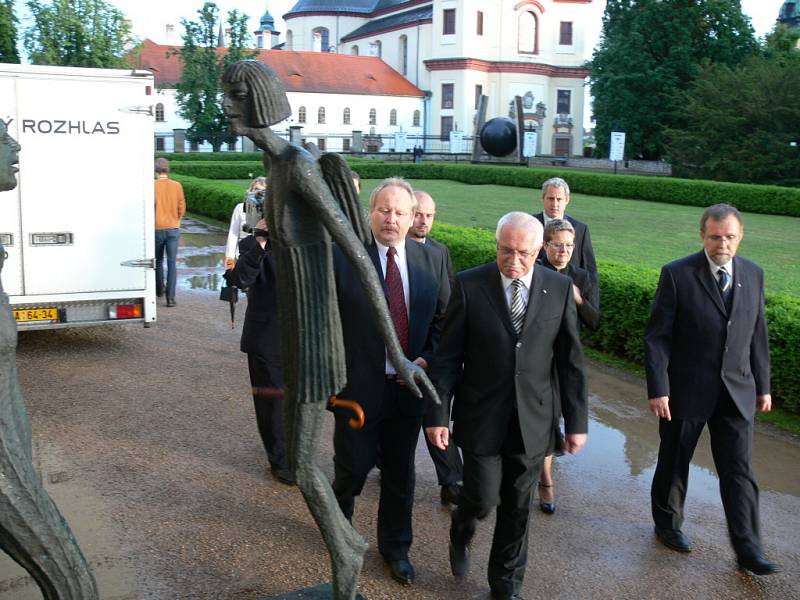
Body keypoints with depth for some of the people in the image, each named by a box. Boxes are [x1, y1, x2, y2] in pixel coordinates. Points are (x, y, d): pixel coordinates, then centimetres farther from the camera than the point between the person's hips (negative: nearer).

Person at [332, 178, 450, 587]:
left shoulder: (432, 259, 0)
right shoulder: (343, 257, -10)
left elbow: (443, 318, 6)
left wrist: (427, 357, -6)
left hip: (408, 386, 3)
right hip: (357, 386, -3)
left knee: (400, 473, 16)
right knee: (354, 466, 11)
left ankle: (395, 547, 37)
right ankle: (340, 520, 44)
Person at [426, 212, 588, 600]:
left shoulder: (560, 288, -3)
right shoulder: (469, 285, -8)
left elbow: (570, 361, 0)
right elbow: (448, 356, -6)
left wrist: (577, 421, 0)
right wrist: (437, 414, -8)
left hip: (533, 419, 2)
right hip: (482, 417, -2)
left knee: (517, 507, 12)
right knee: (483, 498, 1)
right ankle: (461, 535, 38)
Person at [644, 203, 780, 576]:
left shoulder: (753, 275, 2)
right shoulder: (677, 275, -12)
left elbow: (757, 334, 10)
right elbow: (657, 336, -12)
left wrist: (762, 385, 11)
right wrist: (658, 389, -16)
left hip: (736, 392, 3)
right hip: (686, 390, -3)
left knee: (739, 470, 4)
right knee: (674, 462, 14)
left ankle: (747, 548, 14)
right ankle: (667, 524, 35)